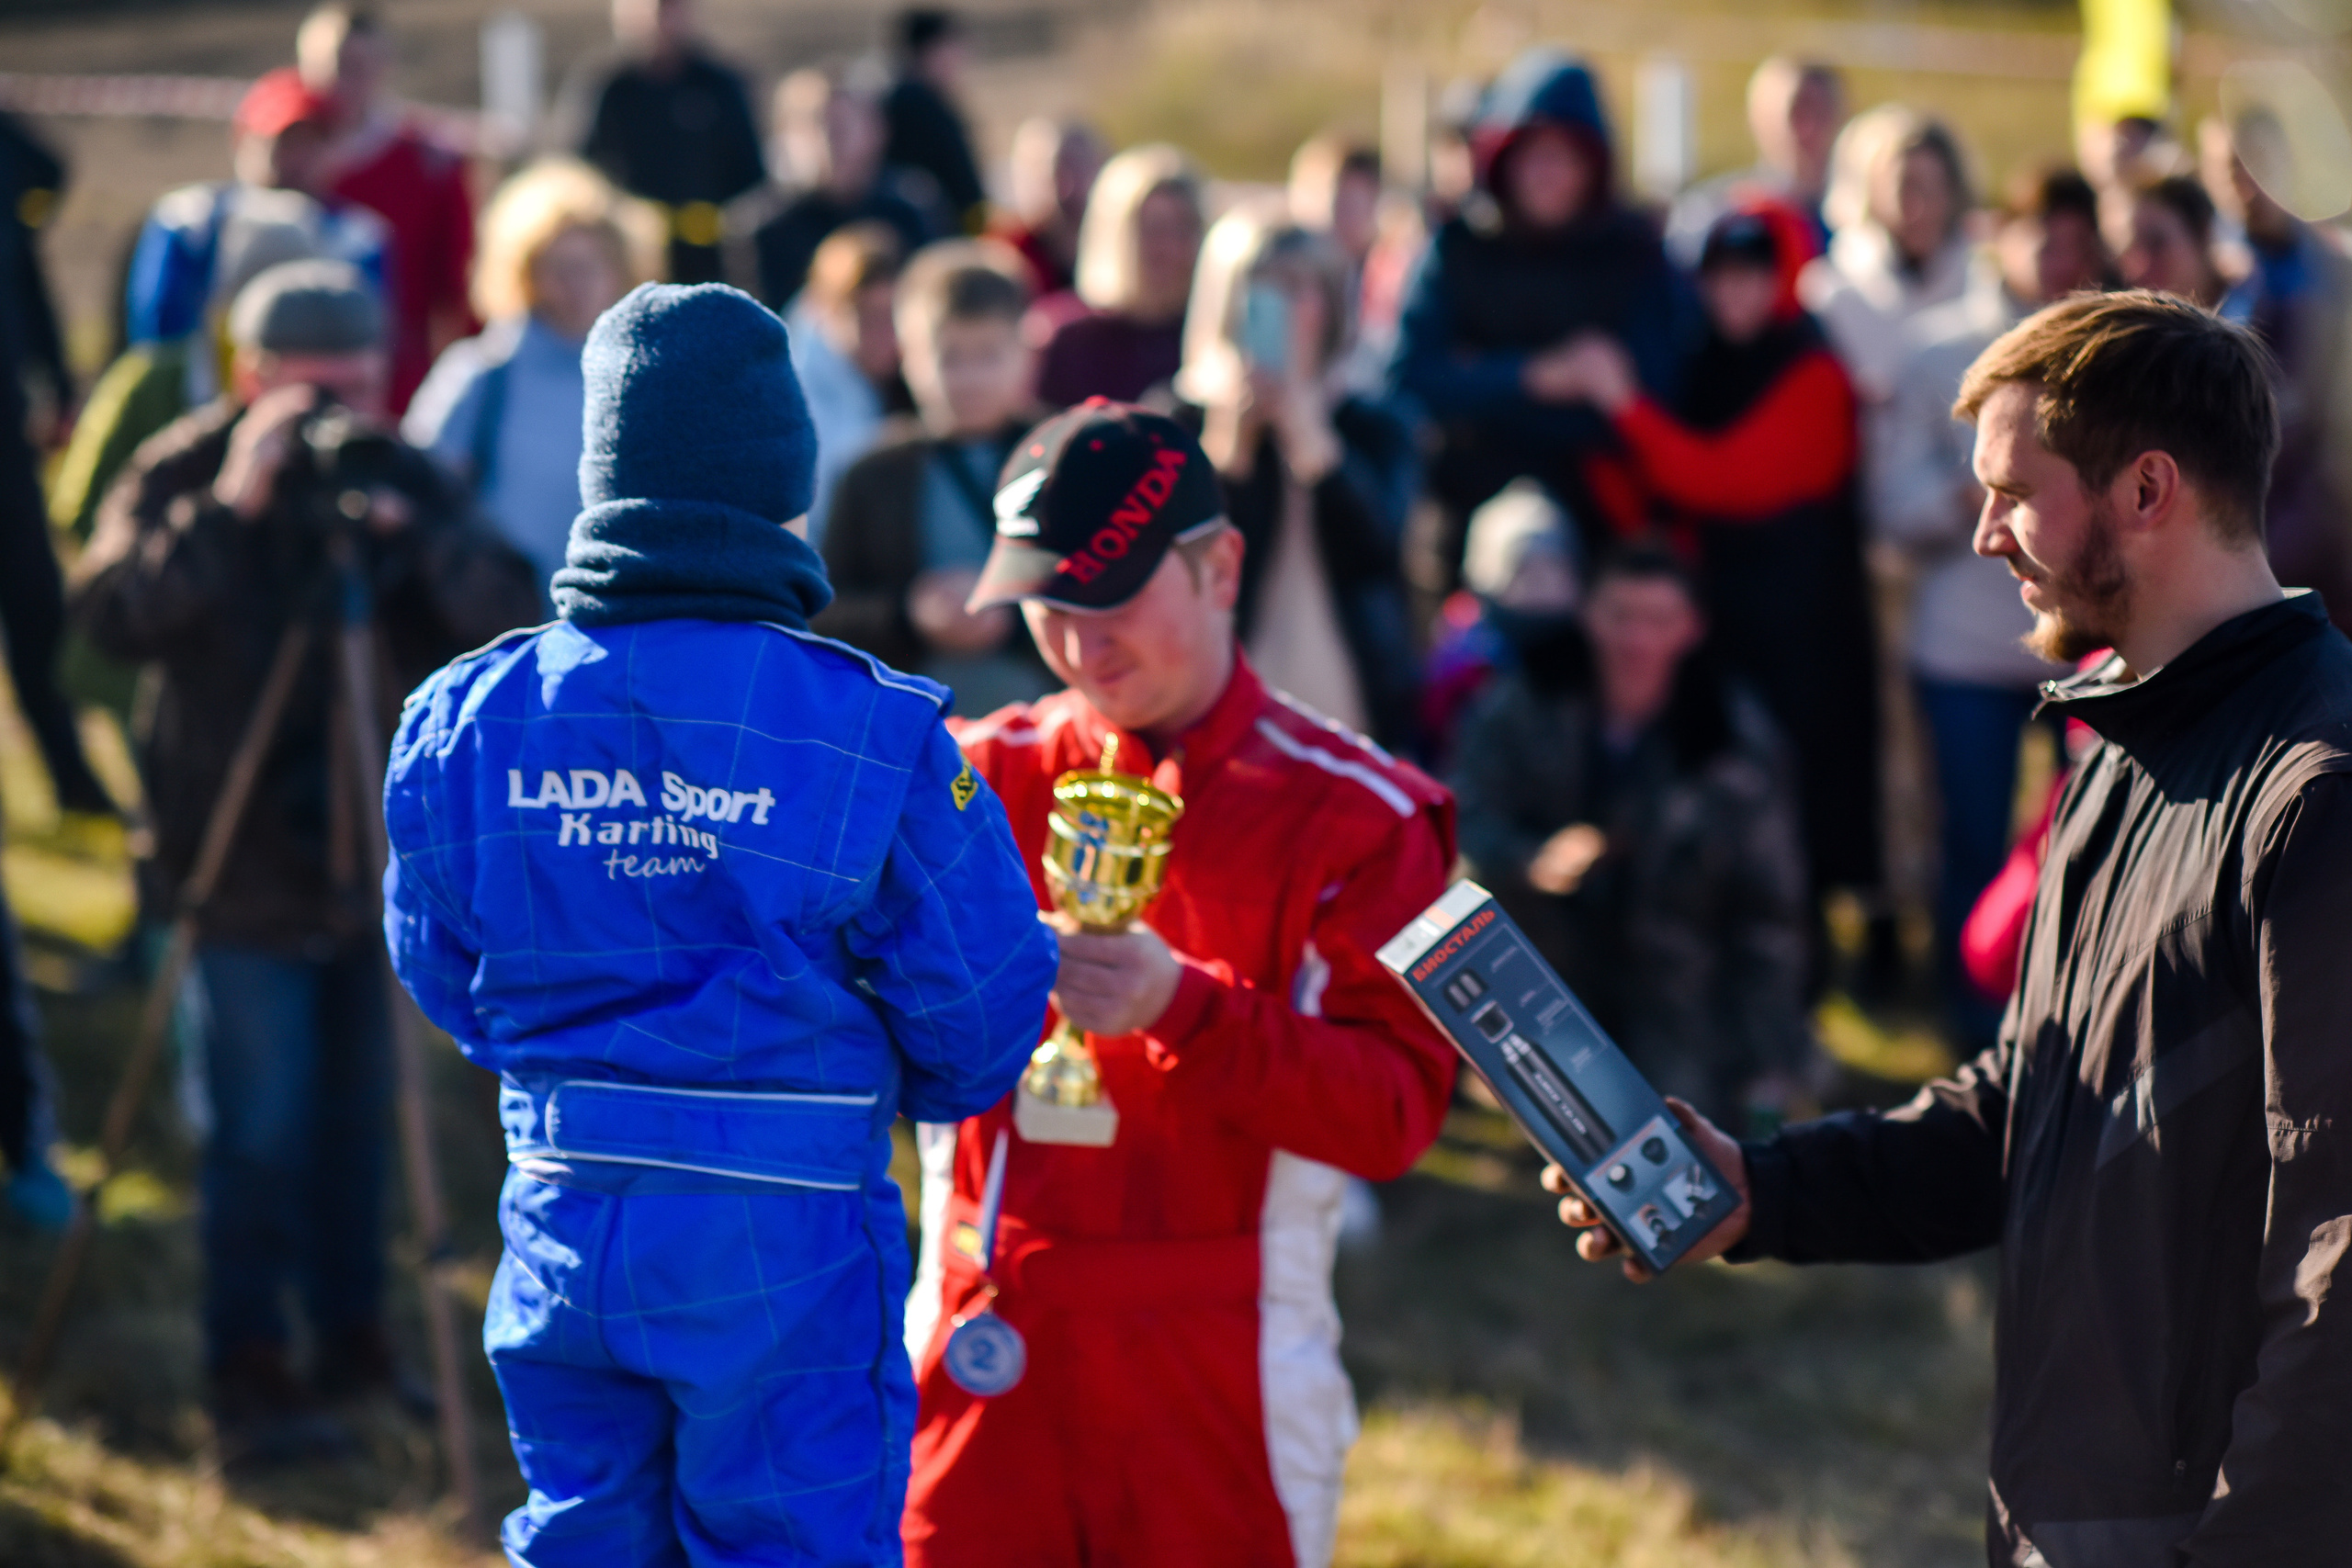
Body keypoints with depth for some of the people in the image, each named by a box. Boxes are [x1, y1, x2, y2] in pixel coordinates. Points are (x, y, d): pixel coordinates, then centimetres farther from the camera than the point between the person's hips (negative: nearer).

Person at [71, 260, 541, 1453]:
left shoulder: (405, 478, 2)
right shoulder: (183, 473, -7)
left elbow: (505, 623, -9)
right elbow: (111, 615, -23)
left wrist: (412, 532, -25)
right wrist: (231, 506, -31)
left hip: (377, 852, 4)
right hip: (248, 867, -4)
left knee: (356, 1109, 10)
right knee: (261, 1123, -5)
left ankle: (353, 1337, 23)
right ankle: (248, 1372, 2)